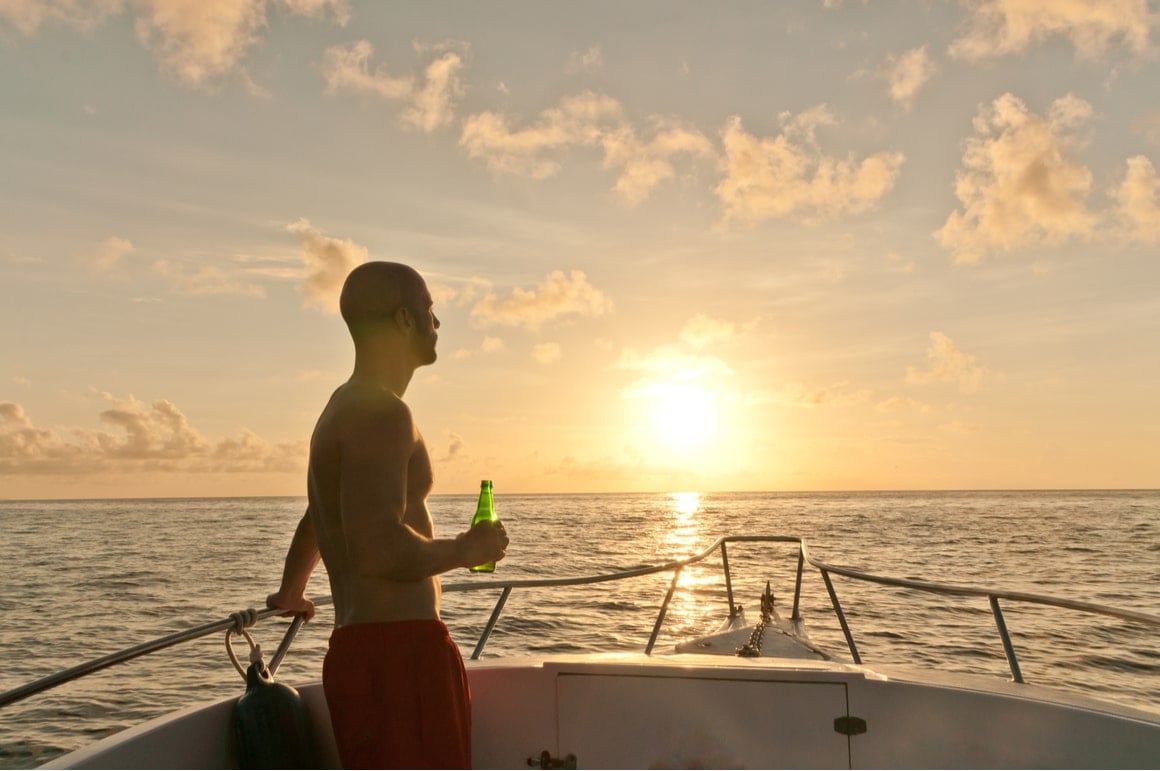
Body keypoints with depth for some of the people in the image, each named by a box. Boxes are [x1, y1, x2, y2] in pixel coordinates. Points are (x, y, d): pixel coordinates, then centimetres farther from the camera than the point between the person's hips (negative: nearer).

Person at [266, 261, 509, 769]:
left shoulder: (346, 408, 19)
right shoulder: (381, 413, -14)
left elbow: (316, 523, 34)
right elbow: (380, 549, -28)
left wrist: (291, 593, 50)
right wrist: (466, 550, -10)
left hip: (361, 648, 11)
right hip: (395, 655, -11)